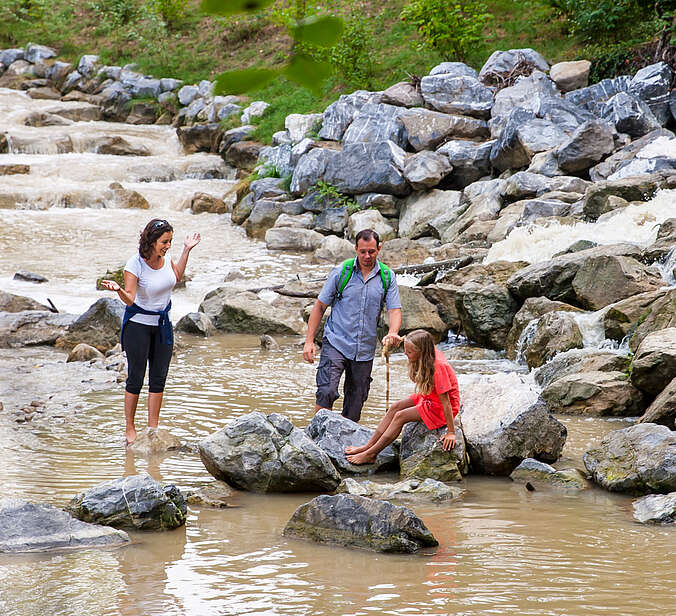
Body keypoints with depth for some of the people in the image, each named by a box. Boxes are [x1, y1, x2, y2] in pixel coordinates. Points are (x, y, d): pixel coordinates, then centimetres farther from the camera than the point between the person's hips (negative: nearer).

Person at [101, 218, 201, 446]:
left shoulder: (165, 257, -4)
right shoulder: (135, 264, -21)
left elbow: (176, 277, 18)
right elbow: (130, 299, -25)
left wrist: (186, 250, 14)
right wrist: (118, 289, -46)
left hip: (162, 325, 6)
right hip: (138, 324, -6)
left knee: (159, 378, 6)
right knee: (136, 378, -1)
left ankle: (153, 429, 14)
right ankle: (129, 429, 12)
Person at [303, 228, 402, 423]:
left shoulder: (387, 277, 5)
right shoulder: (341, 272, -1)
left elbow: (394, 310, 1)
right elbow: (320, 306, 4)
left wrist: (392, 333, -22)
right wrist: (309, 341, -3)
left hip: (365, 350, 3)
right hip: (336, 343, -3)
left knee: (355, 402, 8)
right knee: (327, 391, -21)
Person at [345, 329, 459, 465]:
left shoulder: (438, 367, -32)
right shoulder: (431, 353, -8)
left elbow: (445, 401, -30)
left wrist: (451, 432, -28)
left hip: (439, 407, -9)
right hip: (430, 398, 9)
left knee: (400, 416, -15)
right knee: (395, 407, 2)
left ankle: (371, 454, -7)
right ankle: (368, 446, 3)